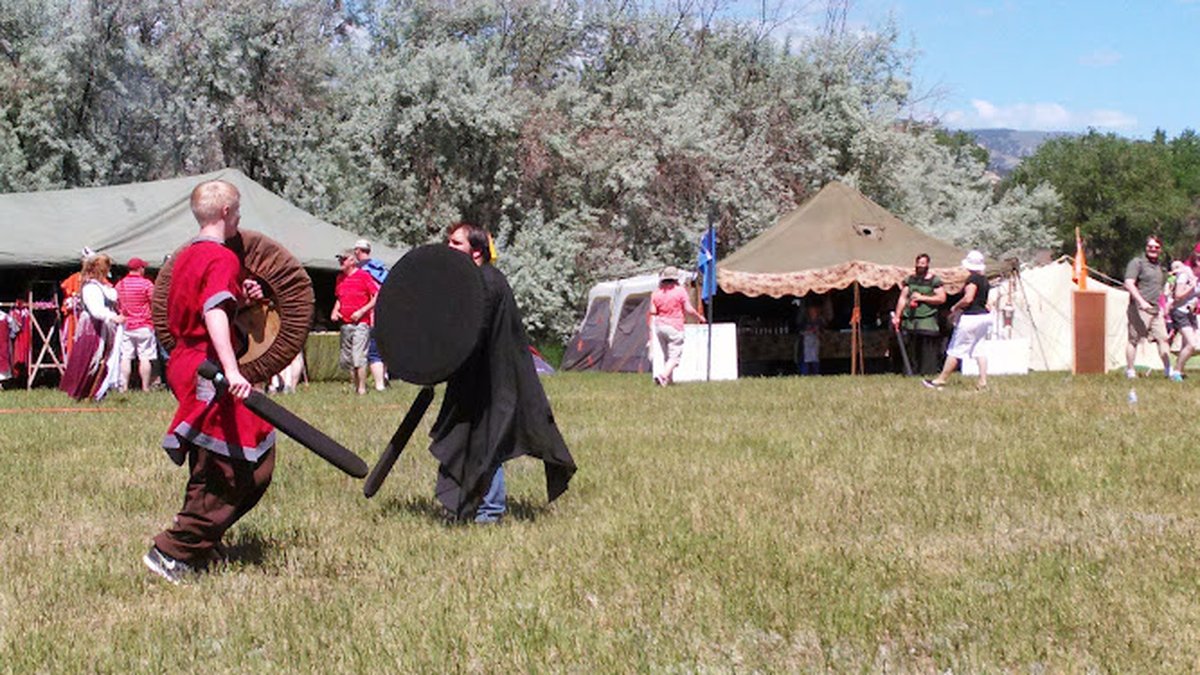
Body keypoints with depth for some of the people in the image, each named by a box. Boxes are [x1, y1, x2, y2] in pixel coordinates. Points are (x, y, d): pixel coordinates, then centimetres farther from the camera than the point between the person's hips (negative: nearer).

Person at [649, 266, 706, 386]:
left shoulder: (656, 292, 7)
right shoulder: (680, 291, -6)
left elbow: (652, 311, 2)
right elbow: (689, 309, -8)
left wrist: (651, 329, 13)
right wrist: (699, 317, 8)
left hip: (659, 326, 5)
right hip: (674, 327, -5)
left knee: (667, 356, 17)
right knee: (674, 356, -6)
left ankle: (669, 379, 17)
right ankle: (663, 375, -25)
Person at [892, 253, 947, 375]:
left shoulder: (934, 281, 2)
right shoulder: (910, 279, 14)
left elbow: (942, 298, -5)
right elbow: (902, 298, 13)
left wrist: (922, 298, -10)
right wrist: (897, 316, 6)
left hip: (927, 320, -4)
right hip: (911, 320, 4)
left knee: (927, 351, -10)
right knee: (912, 351, 4)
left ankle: (928, 373, -7)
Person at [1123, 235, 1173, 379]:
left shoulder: (1159, 265, 19)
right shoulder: (1137, 262, -6)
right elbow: (1129, 284, -17)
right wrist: (1141, 302, -26)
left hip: (1155, 309, 7)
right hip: (1139, 309, -7)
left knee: (1162, 338, 2)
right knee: (1134, 339, -2)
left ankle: (1168, 369, 7)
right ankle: (1129, 370, 4)